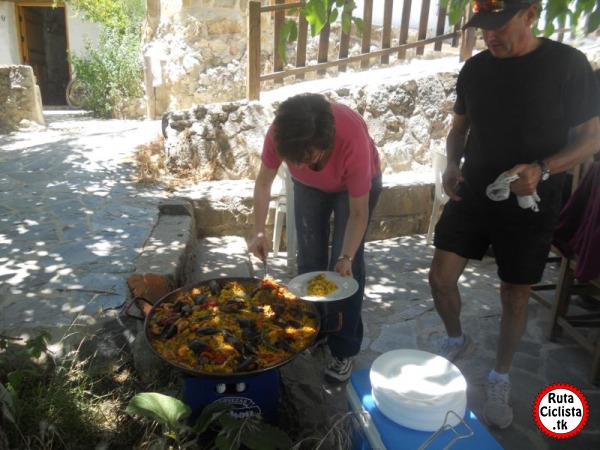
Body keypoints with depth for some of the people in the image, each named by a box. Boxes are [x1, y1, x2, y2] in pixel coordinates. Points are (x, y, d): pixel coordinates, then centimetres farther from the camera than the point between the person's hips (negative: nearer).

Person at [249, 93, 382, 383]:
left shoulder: (354, 142, -42)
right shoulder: (278, 133, -34)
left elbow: (358, 213, -30)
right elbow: (264, 181, -16)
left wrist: (347, 258, -39)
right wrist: (259, 231, -27)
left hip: (355, 184, -3)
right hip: (308, 185, 3)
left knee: (345, 268, -8)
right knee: (309, 259, 6)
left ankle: (344, 351, 6)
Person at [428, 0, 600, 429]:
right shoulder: (475, 68, 1)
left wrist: (542, 169, -27)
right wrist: (453, 164, -8)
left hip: (529, 204, -3)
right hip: (472, 194, 4)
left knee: (516, 296, 9)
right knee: (441, 278, 1)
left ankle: (500, 380, 32)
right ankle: (457, 341, 32)